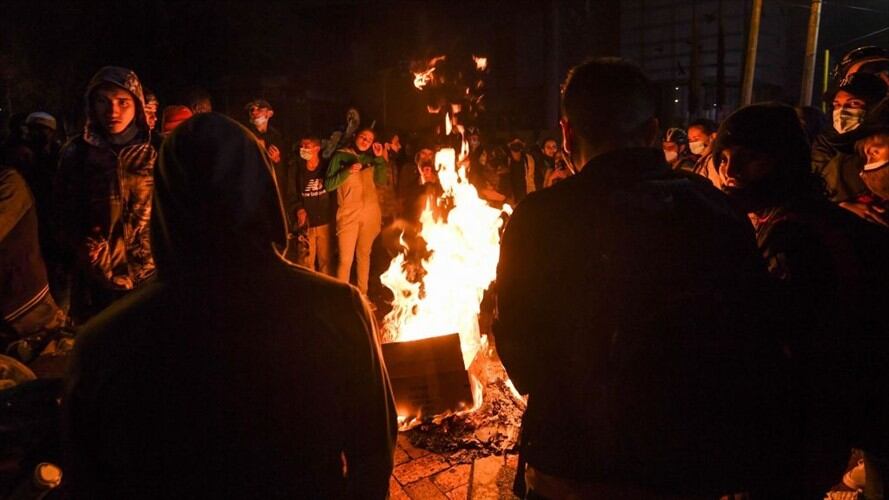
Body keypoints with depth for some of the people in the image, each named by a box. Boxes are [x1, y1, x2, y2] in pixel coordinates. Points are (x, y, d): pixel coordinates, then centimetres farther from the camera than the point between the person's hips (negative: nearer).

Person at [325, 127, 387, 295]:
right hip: (349, 214, -4)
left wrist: (380, 158, -6)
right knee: (346, 259, -7)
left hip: (370, 213, 4)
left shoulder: (370, 158, 11)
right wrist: (348, 171, -17)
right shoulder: (340, 156, 0)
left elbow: (381, 181, 0)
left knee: (364, 254, 15)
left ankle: (363, 295, 26)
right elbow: (328, 185, -6)